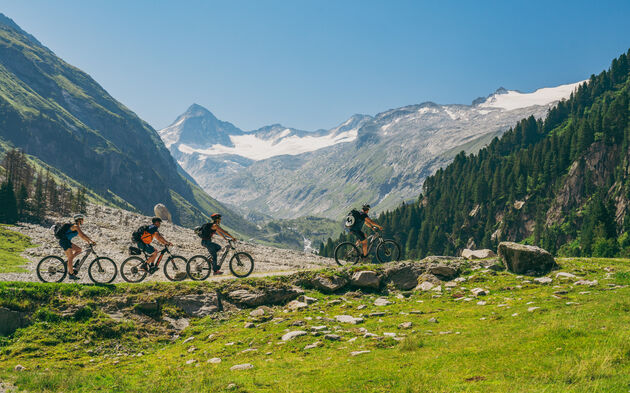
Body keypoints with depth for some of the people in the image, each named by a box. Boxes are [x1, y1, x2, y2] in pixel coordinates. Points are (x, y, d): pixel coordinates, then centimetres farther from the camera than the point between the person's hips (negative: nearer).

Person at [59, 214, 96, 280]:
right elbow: (82, 235, -19)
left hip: (67, 242, 10)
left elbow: (81, 235, 24)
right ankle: (71, 274, -6)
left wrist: (88, 241, 16)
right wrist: (91, 241, -18)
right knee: (70, 258, -9)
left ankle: (69, 264, 7)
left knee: (79, 250, 11)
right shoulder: (76, 226, -11)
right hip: (64, 241, -10)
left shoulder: (76, 227, 18)